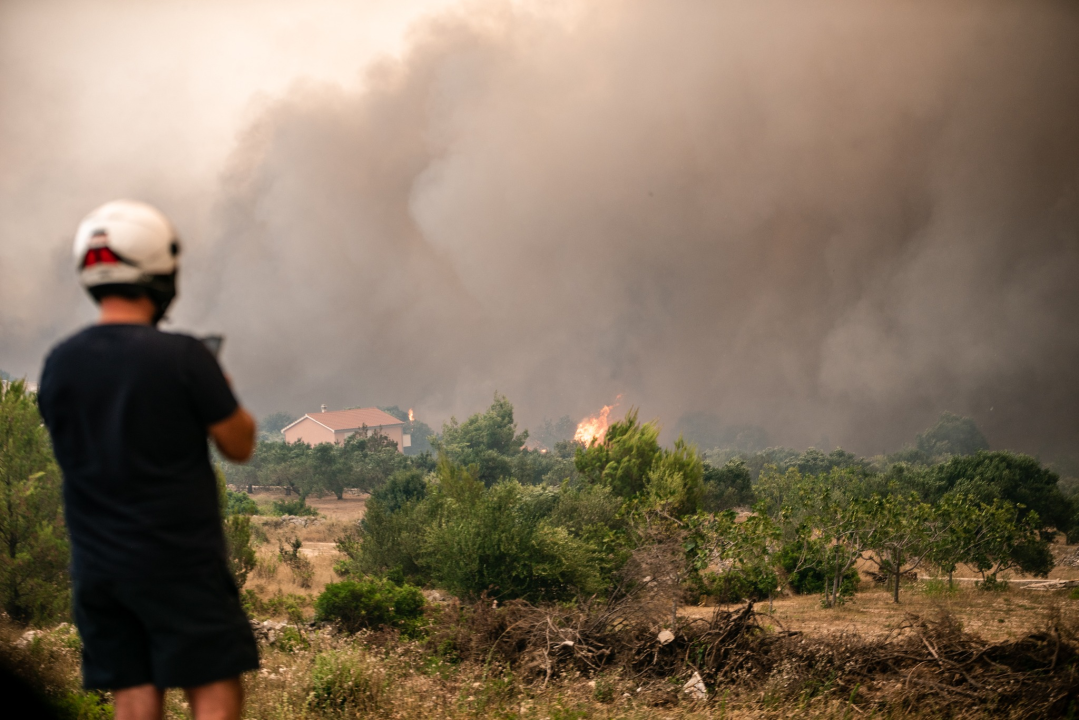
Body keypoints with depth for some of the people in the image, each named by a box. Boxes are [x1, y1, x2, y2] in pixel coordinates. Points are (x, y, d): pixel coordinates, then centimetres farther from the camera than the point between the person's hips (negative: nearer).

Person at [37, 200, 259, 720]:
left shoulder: (59, 365, 1)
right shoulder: (184, 358, -14)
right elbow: (239, 445, -5)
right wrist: (222, 393, 15)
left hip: (97, 565, 5)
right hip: (180, 561, -5)